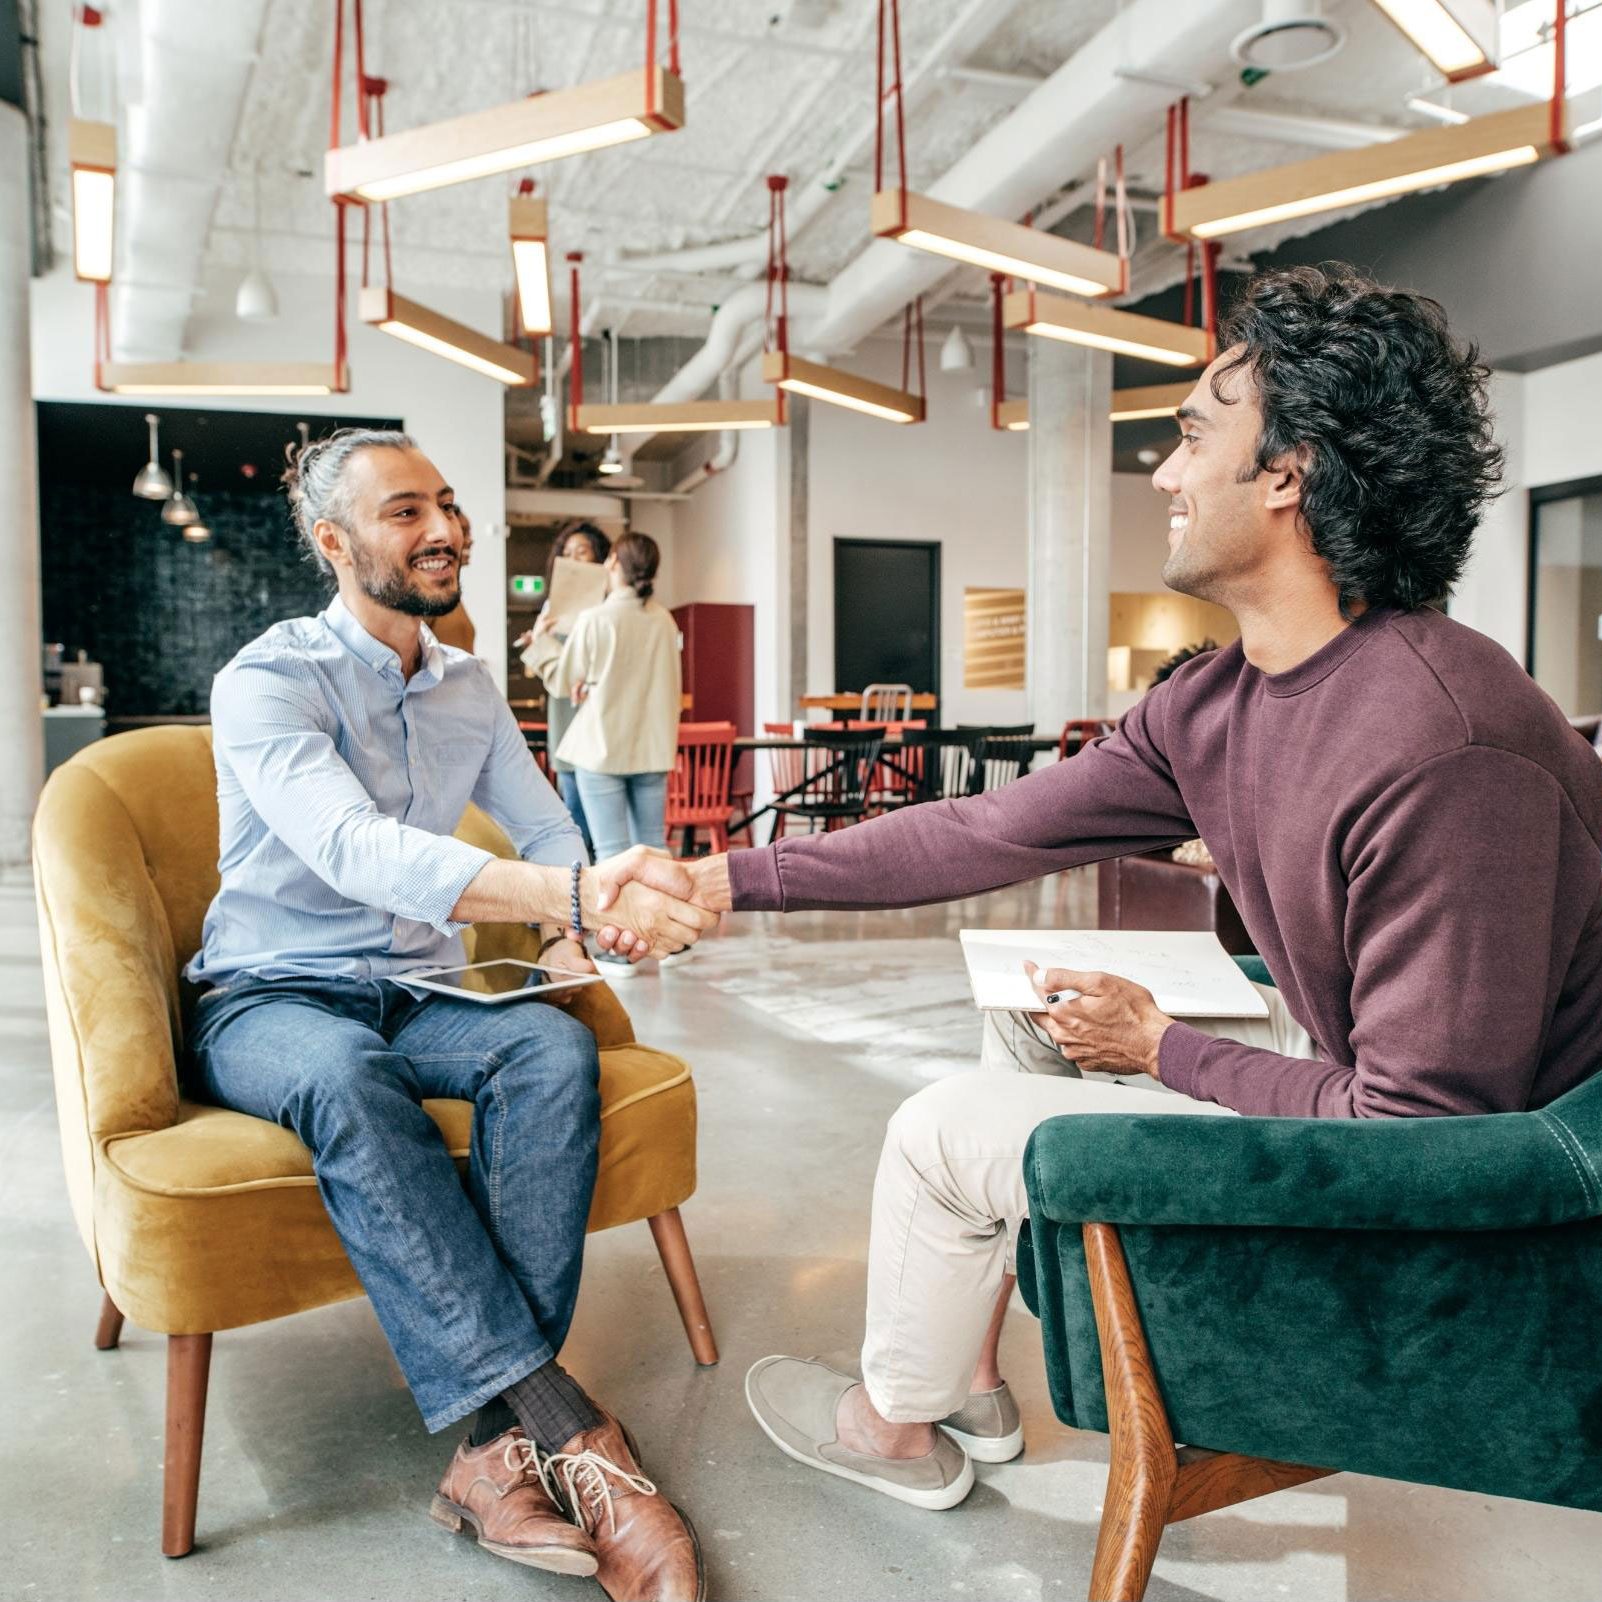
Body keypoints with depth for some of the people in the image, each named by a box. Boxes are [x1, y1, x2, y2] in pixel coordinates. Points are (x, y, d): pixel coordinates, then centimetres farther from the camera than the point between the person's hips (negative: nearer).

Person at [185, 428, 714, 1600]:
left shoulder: (469, 688, 10)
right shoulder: (268, 680, -12)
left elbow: (549, 830, 13)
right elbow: (357, 851, -30)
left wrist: (580, 919, -13)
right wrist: (574, 894, -45)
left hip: (419, 997, 5)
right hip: (270, 1003, -4)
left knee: (556, 1048, -28)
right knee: (347, 1077, -39)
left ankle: (500, 1445, -31)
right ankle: (566, 1434, -37)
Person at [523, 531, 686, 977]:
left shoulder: (594, 620, -12)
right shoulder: (664, 621, 1)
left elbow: (562, 681, 0)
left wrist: (541, 640, 14)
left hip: (602, 750, -4)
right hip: (653, 747, 4)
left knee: (613, 851, 1)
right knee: (654, 846, 13)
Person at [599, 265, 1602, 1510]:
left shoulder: (1439, 750, -32)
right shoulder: (1212, 708, -3)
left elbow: (1422, 1131, -29)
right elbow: (983, 836, 0)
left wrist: (1161, 1048, -15)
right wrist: (730, 879, 1)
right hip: (1351, 1072, 8)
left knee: (943, 1131, -4)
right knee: (1023, 1031, 16)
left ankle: (899, 1427, 27)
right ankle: (973, 1387, 30)